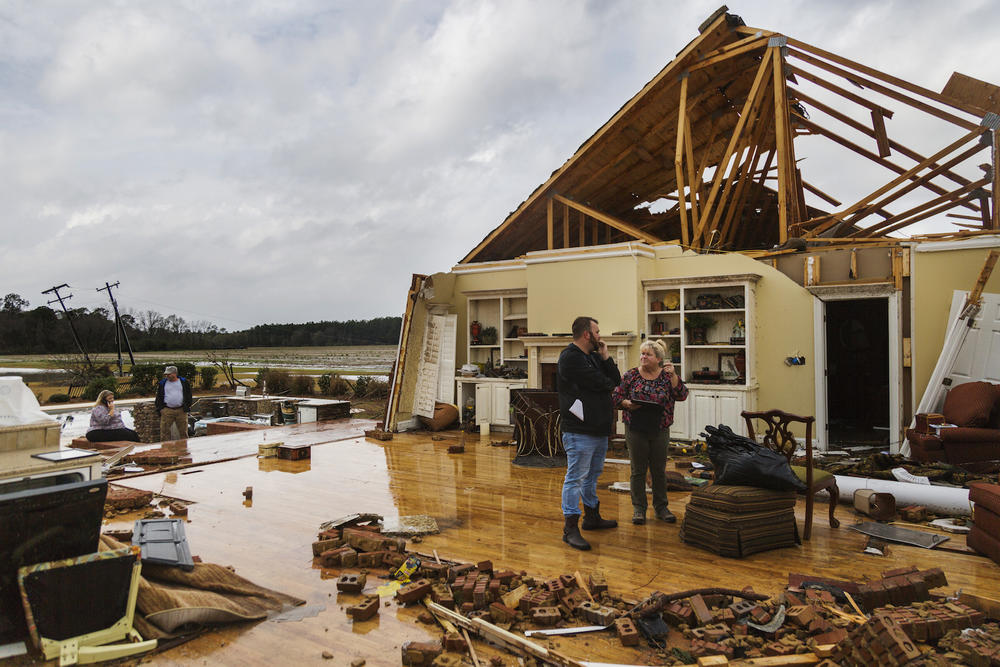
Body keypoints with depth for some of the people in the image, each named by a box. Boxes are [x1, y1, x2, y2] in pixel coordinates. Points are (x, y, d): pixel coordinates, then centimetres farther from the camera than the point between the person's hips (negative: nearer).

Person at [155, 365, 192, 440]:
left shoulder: (184, 382, 7)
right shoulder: (162, 383, 8)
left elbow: (188, 395, 11)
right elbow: (158, 397, 11)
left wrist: (187, 407, 2)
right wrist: (159, 409, 2)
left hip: (181, 410, 0)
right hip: (167, 411, 0)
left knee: (183, 431, 5)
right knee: (164, 430, -3)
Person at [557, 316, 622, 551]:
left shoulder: (594, 356, 16)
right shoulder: (570, 357, -13)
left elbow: (616, 380, 10)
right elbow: (597, 383, -19)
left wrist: (605, 357, 0)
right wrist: (610, 381, 3)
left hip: (599, 429, 10)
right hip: (579, 431, -10)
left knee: (592, 475, 20)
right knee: (576, 478, -6)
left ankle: (592, 517, 34)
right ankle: (570, 529, -2)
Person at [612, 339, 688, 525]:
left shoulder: (667, 376, 2)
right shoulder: (631, 375, 0)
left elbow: (681, 395, -9)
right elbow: (616, 396, 2)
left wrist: (673, 375, -18)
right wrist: (628, 404, -16)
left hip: (660, 431, 1)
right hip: (635, 430, -1)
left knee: (660, 470, 10)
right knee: (638, 470, 5)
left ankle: (661, 507, 23)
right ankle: (639, 508, 16)